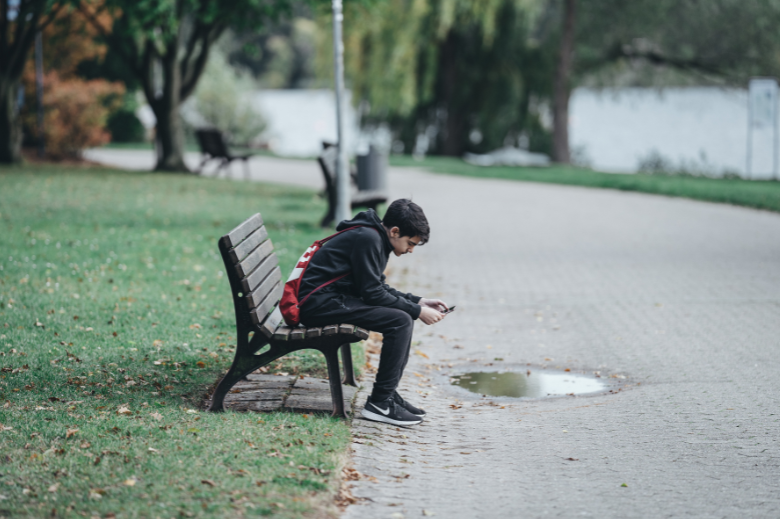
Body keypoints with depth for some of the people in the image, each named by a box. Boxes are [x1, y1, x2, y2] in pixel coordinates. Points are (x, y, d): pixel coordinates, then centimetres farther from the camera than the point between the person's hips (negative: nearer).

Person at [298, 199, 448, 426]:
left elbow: (380, 288, 21)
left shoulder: (376, 239, 14)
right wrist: (417, 310, -12)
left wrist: (419, 302, 11)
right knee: (400, 320, -19)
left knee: (405, 314, 11)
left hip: (334, 298, 11)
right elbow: (372, 293, -18)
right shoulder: (367, 238, -17)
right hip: (319, 303, -11)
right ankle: (379, 403, -15)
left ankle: (389, 393, 10)